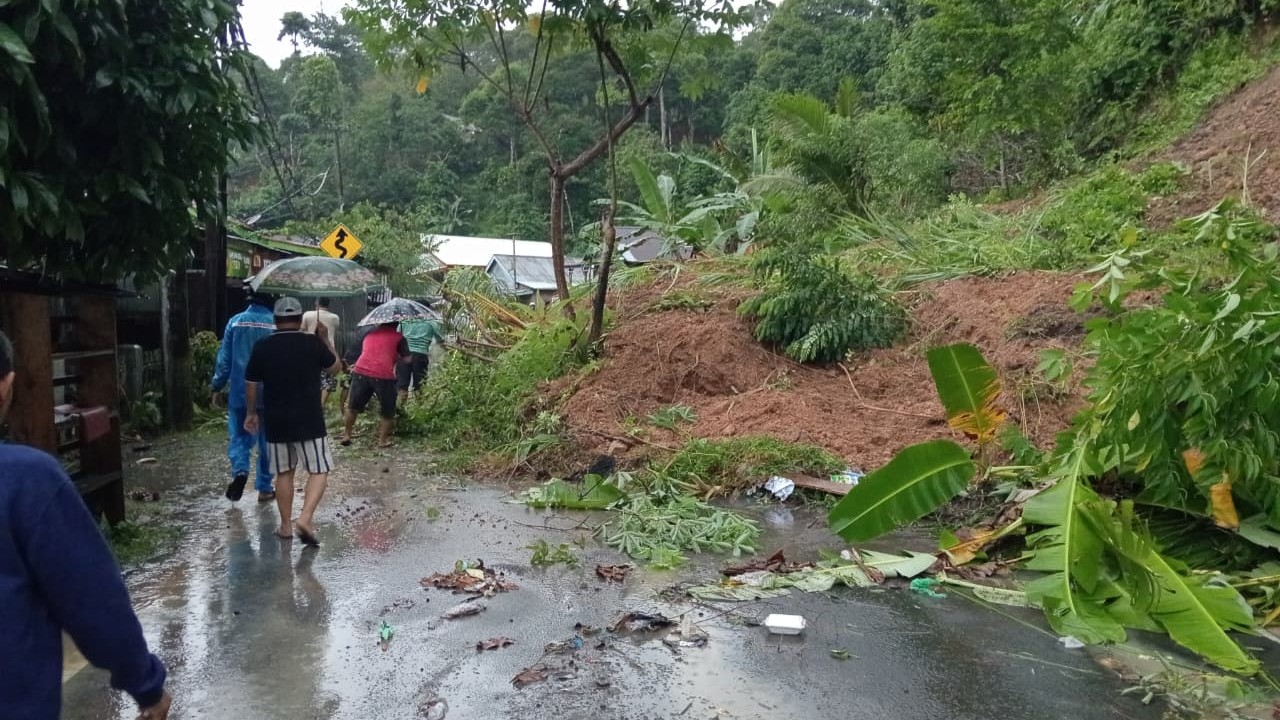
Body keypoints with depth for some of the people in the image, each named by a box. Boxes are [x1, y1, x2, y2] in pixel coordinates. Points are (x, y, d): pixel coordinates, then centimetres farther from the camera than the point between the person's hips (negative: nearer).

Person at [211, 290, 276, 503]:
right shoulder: (277, 325, -6)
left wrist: (216, 388, 9)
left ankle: (240, 470, -14)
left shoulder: (235, 322, -2)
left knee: (238, 436, 12)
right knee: (266, 441, 10)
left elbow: (224, 359, 0)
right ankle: (264, 488, 15)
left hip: (240, 393, 1)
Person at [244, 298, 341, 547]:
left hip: (275, 423, 3)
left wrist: (251, 413, 19)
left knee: (283, 473, 15)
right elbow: (335, 367, 8)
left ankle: (286, 525, 20)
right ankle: (305, 518, -13)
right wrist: (323, 338, 17)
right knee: (319, 471, 3)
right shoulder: (313, 343, -7)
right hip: (309, 421, -3)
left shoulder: (262, 347, -1)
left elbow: (251, 384, 5)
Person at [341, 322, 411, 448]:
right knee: (387, 411, 14)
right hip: (383, 376, -3)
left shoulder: (368, 334, 23)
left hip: (361, 372, 4)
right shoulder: (398, 337, 10)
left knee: (353, 407, 21)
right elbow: (407, 359, 7)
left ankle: (346, 435, 27)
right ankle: (383, 440, 16)